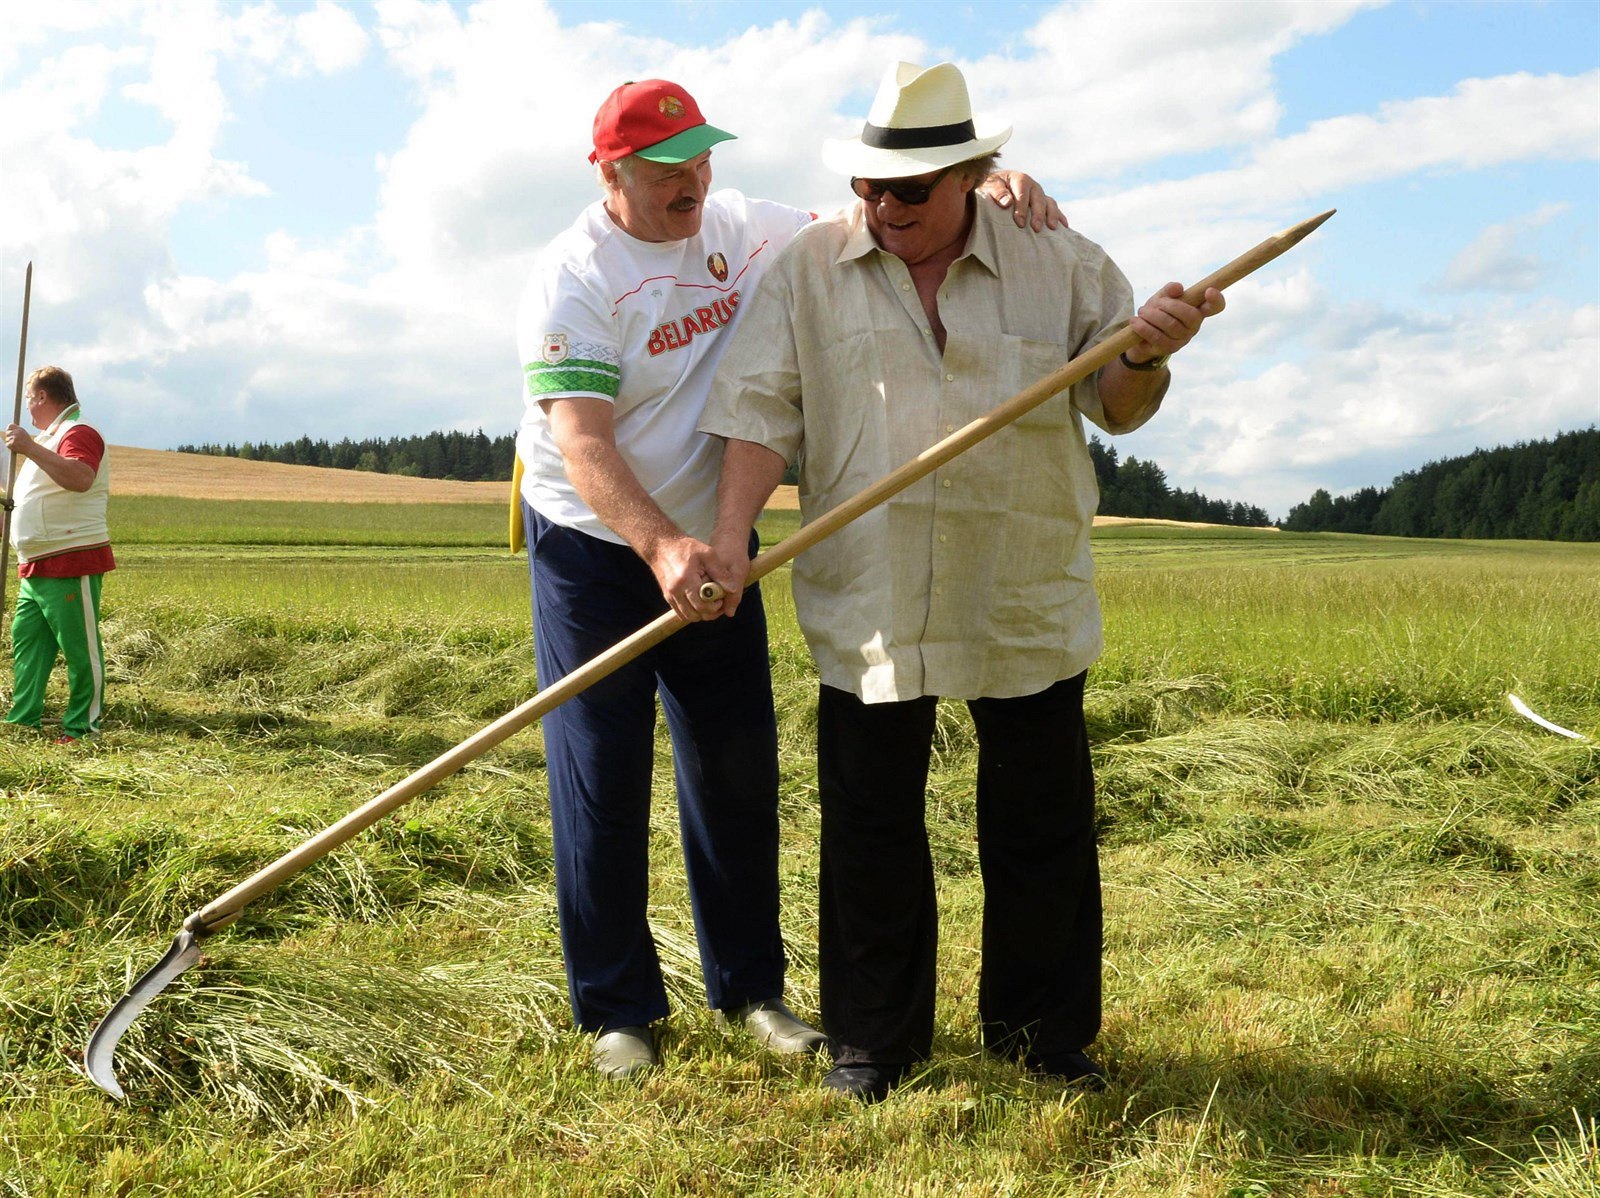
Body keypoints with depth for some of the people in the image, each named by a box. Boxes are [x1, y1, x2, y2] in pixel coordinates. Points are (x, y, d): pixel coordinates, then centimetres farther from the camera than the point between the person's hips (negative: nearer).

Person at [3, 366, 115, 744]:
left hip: (71, 565, -11)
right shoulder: (47, 439, 25)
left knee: (80, 649, -5)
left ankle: (82, 727, 1)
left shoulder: (79, 433, -10)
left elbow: (80, 478, -32)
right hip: (35, 569, 11)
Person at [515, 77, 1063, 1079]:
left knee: (739, 773, 9)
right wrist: (660, 548, -42)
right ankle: (619, 1010, 13)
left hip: (715, 550, 5)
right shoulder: (575, 277, -16)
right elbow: (581, 444, -26)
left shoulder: (743, 229, 2)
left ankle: (752, 987, 23)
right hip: (595, 554, -5)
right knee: (602, 784, -2)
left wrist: (991, 186, -8)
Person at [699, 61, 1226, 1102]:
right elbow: (763, 411, -2)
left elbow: (1117, 407, 7)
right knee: (870, 828, 8)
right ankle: (874, 1037, 25)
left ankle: (1045, 1033, 28)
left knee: (1043, 826, 10)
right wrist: (731, 537, -14)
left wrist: (1146, 355, -15)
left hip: (1027, 600, 1)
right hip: (867, 604, 0)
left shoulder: (1059, 264, 4)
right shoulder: (809, 270, 2)